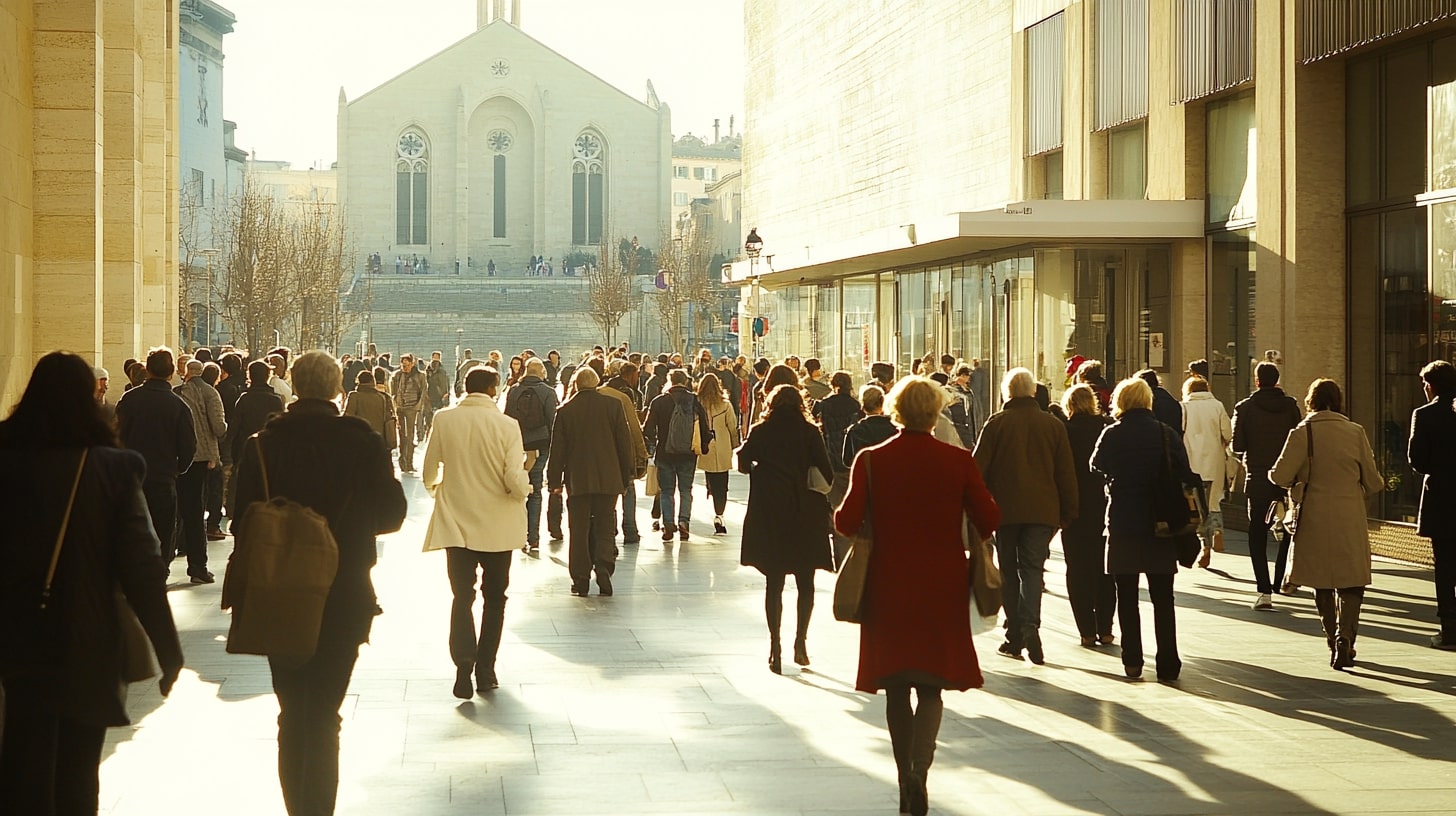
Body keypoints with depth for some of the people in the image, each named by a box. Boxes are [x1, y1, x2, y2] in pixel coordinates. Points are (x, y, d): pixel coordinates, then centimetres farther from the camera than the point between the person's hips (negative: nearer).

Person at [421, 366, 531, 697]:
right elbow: (515, 481, -18)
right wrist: (524, 487, 6)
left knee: (462, 596, 5)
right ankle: (485, 670, 17)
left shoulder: (444, 420, -7)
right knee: (494, 598, 16)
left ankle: (464, 667, -13)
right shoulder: (506, 425, -13)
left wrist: (436, 487, 24)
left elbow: (429, 471, 2)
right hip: (497, 525, -1)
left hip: (456, 522, 1)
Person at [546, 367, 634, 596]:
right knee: (605, 528, 7)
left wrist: (555, 480, 8)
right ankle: (604, 569, -13)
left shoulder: (565, 410, -2)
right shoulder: (613, 405, -1)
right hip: (608, 480, 0)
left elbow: (557, 448, 0)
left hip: (577, 480, 0)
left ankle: (581, 580, 4)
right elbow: (624, 444, 3)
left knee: (579, 530, 6)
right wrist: (625, 478, 11)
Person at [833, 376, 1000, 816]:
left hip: (888, 586, 0)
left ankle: (906, 780, 19)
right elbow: (989, 520, -5)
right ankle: (919, 771, -16)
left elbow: (846, 522, -10)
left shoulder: (870, 460, -8)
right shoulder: (959, 461, -6)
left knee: (896, 689, 13)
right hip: (942, 586, 0)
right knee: (931, 688, 6)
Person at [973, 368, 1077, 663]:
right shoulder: (1053, 425, 4)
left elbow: (979, 466, -4)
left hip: (1005, 508, -1)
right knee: (1032, 568, 2)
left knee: (1010, 571, 9)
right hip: (1042, 510, 1)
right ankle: (1030, 625, -20)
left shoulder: (996, 423, -3)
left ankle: (1015, 636, 9)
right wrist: (1067, 513, 13)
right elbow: (1066, 472, 6)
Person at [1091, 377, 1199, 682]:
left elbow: (1097, 466, 12)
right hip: (1160, 524, 1)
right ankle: (1168, 664, 4)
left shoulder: (1112, 435, -5)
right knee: (1162, 597, 6)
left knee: (1127, 596, 9)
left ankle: (1132, 661, 7)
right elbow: (1186, 475, -5)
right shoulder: (1165, 433, -4)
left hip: (1122, 523, -1)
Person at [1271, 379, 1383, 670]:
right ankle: (1345, 635, -15)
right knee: (1351, 583, 5)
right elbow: (1373, 482, 5)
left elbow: (1280, 476, -10)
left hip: (1315, 520, 0)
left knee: (1322, 583, 15)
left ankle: (1333, 640, 21)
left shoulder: (1302, 433, -6)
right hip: (1350, 520, 0)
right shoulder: (1355, 432, -1)